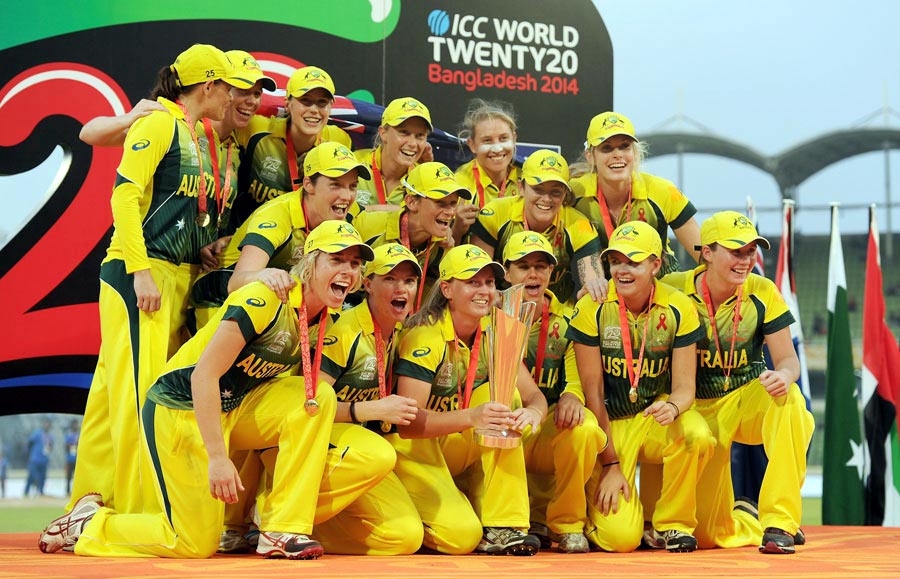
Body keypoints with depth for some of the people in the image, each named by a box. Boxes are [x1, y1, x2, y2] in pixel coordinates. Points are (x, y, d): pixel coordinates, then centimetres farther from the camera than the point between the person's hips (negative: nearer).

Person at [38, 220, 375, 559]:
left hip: (233, 409, 8)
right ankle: (88, 523, 15)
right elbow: (204, 375, -27)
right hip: (182, 408, -7)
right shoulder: (265, 300, -24)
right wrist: (217, 457, -29)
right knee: (195, 544, -8)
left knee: (321, 396, -15)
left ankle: (282, 531, -11)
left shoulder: (322, 319, 0)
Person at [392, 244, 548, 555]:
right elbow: (407, 423, -28)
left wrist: (533, 411, -30)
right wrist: (471, 418, -42)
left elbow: (533, 394, -5)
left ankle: (500, 529, -16)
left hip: (455, 448, 7)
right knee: (462, 535, -27)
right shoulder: (425, 338, -20)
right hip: (413, 449, -7)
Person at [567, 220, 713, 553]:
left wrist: (672, 407, -33)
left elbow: (684, 387, -7)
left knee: (698, 437, -34)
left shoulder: (678, 308, -8)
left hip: (657, 415, 2)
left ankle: (672, 524, -7)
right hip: (609, 423, -2)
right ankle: (597, 502, 19)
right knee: (620, 538, -19)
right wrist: (609, 463, -11)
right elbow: (593, 391, -9)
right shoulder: (592, 309, -12)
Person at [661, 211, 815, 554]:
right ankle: (746, 516, 36)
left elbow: (788, 360, -10)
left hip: (749, 398, 1)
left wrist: (784, 375, -34)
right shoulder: (674, 290, -14)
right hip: (700, 409, -1)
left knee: (789, 397, -37)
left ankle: (779, 522, -26)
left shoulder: (762, 293, -10)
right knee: (709, 534, -5)